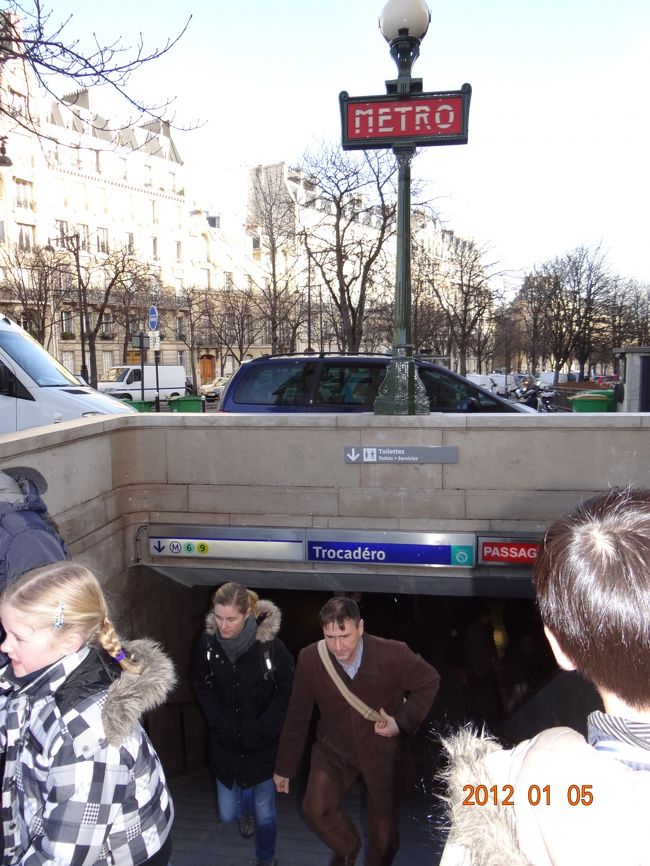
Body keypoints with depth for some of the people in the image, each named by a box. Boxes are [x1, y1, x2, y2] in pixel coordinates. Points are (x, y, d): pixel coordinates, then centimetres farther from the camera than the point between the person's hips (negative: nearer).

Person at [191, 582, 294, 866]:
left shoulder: (270, 645, -25)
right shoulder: (207, 641, -16)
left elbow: (286, 690, -10)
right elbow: (202, 685, 2)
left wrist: (262, 729, -12)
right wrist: (219, 722, -4)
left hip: (262, 744, -2)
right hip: (226, 742, 3)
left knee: (264, 813, 10)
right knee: (227, 813, 15)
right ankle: (245, 811, 52)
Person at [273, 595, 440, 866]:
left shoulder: (393, 655, -29)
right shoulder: (310, 659, -23)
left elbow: (429, 682, -9)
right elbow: (297, 716, -9)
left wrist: (403, 721, -19)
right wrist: (285, 767, 1)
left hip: (384, 752, -1)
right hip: (334, 749, 1)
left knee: (384, 832, 14)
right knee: (315, 809, -16)